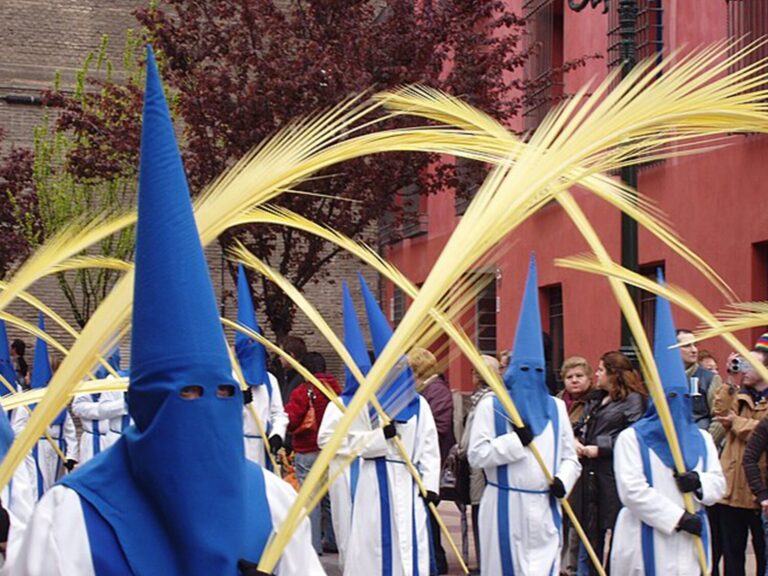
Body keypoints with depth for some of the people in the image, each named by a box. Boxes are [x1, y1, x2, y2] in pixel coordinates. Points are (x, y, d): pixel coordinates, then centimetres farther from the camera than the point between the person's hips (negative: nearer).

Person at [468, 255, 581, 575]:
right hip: (504, 507, -3)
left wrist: (563, 480, -9)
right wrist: (515, 439, -17)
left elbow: (569, 456, 11)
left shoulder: (555, 407, 10)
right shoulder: (491, 405, -1)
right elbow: (477, 455, -8)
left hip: (544, 508, 3)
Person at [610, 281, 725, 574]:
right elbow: (632, 490, -13)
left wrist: (699, 482, -13)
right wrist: (678, 517, -17)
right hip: (646, 543, -4)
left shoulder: (701, 438, 14)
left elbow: (718, 484, 11)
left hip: (689, 543, 5)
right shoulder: (632, 438, -3)